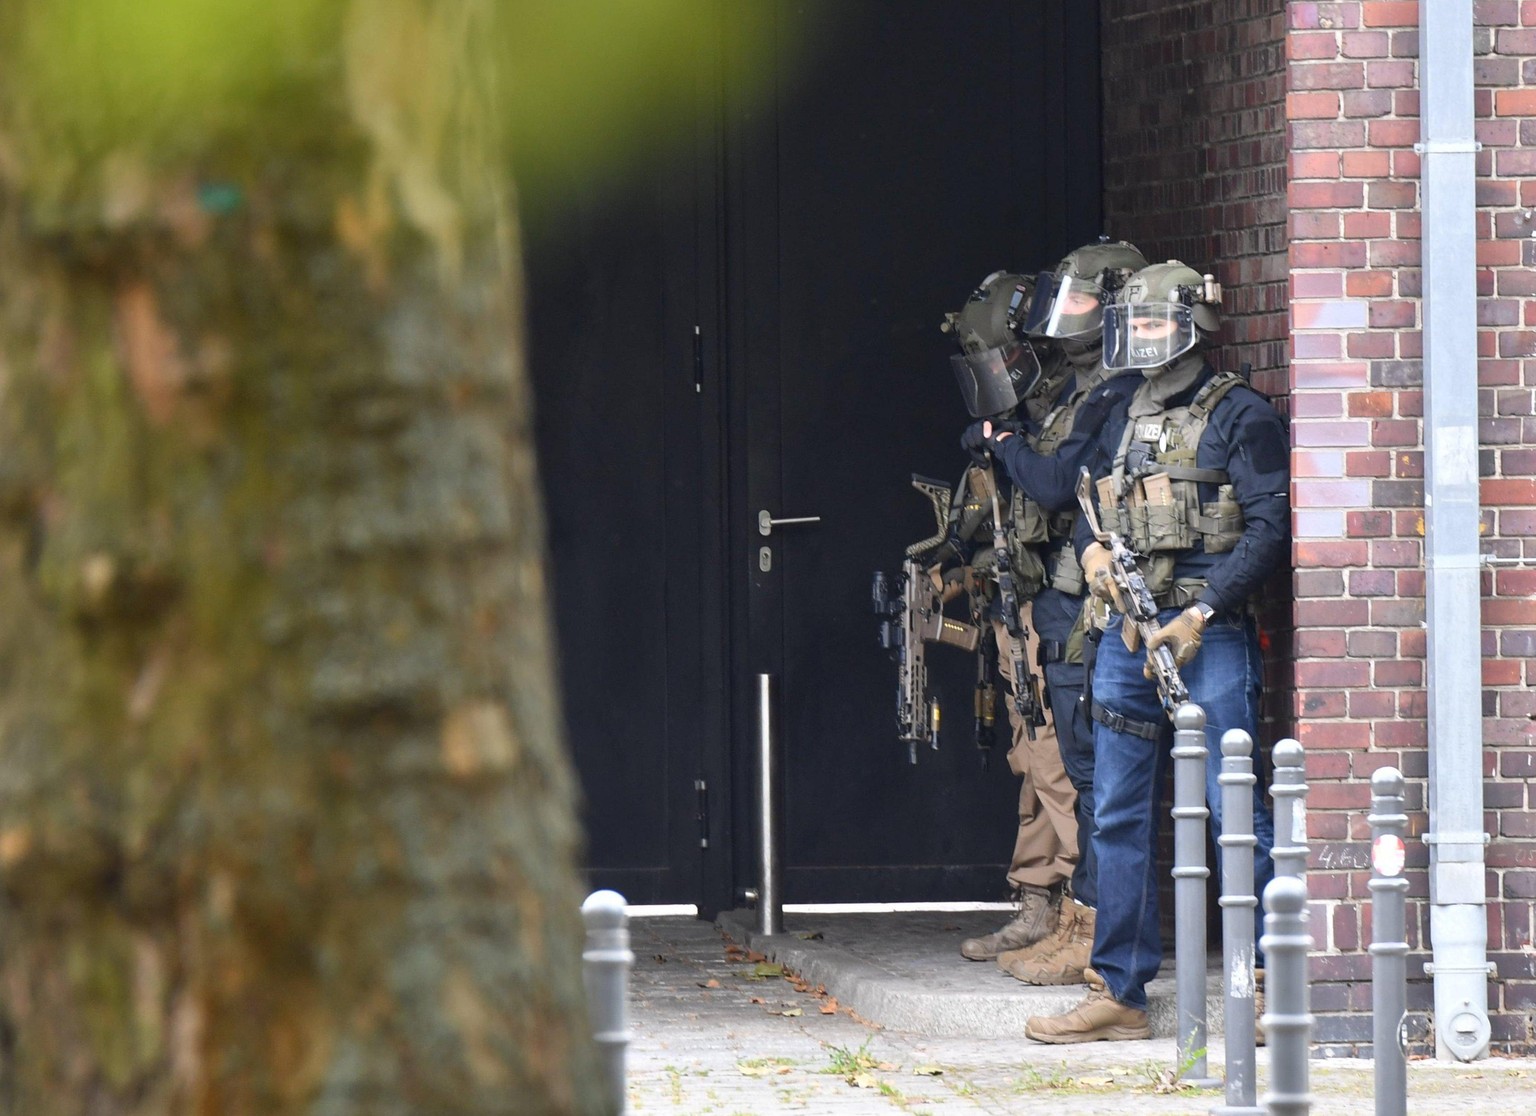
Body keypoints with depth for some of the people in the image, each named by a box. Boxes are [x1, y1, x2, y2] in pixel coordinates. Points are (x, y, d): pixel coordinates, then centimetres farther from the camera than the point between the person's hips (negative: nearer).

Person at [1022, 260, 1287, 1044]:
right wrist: (1092, 549, 3)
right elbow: (1090, 504, 27)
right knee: (1119, 815, 7)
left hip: (1209, 635, -7)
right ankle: (1118, 992, 12)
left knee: (1236, 811, -7)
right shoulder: (1124, 421, 17)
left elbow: (1268, 529, -10)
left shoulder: (1239, 418, -4)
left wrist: (1202, 612, -18)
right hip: (1127, 633, 7)